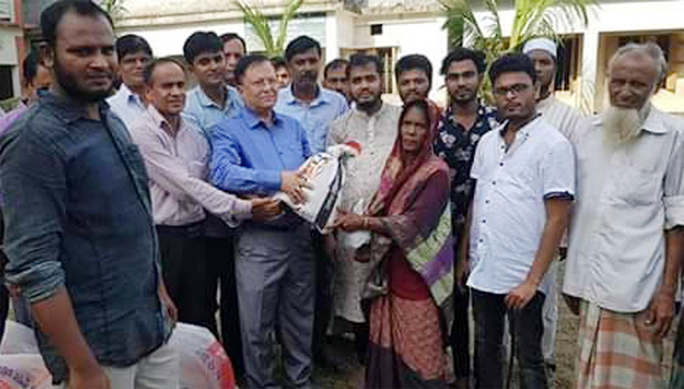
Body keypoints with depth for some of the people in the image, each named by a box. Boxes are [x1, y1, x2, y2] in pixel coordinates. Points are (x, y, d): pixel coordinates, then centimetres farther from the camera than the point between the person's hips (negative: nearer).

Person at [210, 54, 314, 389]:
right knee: (257, 326, 9)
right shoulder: (228, 131, -3)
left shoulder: (293, 127, 14)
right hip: (258, 239, -4)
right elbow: (221, 173, -22)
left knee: (300, 319, 18)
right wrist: (278, 179, -27)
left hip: (300, 233, 5)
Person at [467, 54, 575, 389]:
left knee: (528, 360, 11)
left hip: (523, 279, -5)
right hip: (482, 273, 5)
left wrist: (532, 280, -16)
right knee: (485, 351, 19)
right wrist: (464, 256, 10)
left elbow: (557, 219, -13)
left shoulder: (553, 145, -10)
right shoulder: (487, 142, 8)